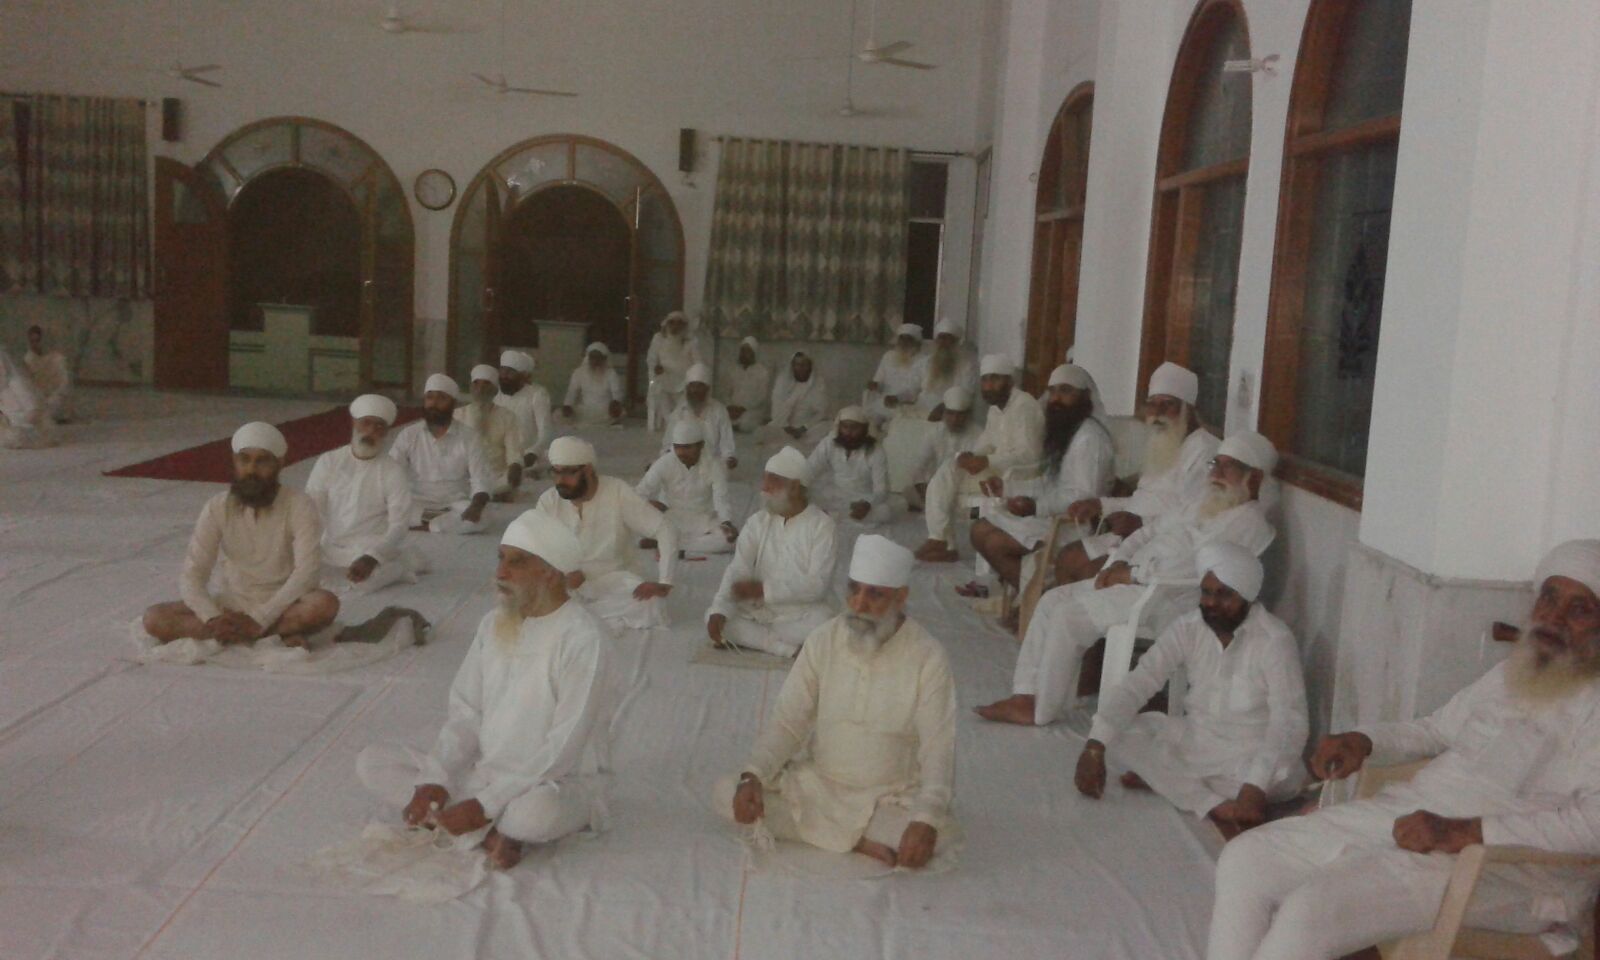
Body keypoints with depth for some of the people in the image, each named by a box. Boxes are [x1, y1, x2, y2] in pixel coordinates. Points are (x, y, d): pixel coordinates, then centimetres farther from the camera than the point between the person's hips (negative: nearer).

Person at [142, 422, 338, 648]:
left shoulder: (298, 506, -13)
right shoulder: (217, 508, -4)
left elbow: (307, 572, -22)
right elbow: (192, 576, -7)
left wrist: (259, 620, -29)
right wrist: (213, 618, -27)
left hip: (283, 606, -4)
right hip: (232, 605, 4)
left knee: (325, 604, -35)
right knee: (154, 619, -20)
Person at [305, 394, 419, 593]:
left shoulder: (394, 472, -6)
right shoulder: (328, 462, 3)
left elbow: (398, 526, -12)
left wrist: (371, 558, -26)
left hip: (372, 550, -4)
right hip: (330, 548, 4)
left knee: (364, 579, -33)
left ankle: (398, 566, -1)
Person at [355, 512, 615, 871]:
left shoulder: (584, 638, -19)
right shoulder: (494, 623, 5)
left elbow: (563, 750, -22)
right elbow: (465, 713, 5)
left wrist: (485, 806, -24)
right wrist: (435, 781, -11)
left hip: (562, 783, -7)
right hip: (485, 772, 8)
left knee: (536, 810, -42)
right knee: (372, 761, -5)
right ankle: (494, 835, -16)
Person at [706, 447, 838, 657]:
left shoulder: (822, 525, -8)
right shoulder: (757, 521, 4)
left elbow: (818, 584, -15)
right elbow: (737, 570, -6)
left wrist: (764, 590, -22)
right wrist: (719, 610, -23)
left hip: (802, 613, -4)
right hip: (758, 610, 4)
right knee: (713, 617, -22)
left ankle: (752, 637, -16)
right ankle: (791, 647, -21)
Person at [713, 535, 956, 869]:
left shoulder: (927, 657, -13)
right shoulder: (822, 641, -5)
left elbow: (938, 749, -18)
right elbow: (786, 722, -5)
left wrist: (927, 821, -34)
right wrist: (752, 777, -23)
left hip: (891, 799, -3)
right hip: (817, 784, 3)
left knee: (930, 841, -34)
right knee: (727, 794, -17)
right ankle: (859, 840, -15)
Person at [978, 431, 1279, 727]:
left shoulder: (1248, 521, -9)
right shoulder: (1206, 508, 22)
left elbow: (1194, 566, -22)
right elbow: (1151, 532, 22)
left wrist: (1132, 573, -15)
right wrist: (1118, 563, 3)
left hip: (1167, 600, -10)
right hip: (1135, 581, 10)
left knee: (1069, 617, -20)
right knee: (1053, 600, -2)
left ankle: (1040, 712, -7)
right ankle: (1026, 694, -3)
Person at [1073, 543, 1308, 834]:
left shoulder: (1275, 640, -20)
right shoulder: (1188, 628, -7)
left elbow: (1289, 722, -29)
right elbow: (1136, 685, -14)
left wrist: (1255, 788, -44)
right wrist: (1094, 748, -27)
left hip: (1250, 754, -4)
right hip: (1194, 738, 4)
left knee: (1282, 777, -37)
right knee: (1116, 731, -18)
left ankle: (1162, 778, -21)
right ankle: (1214, 806, -27)